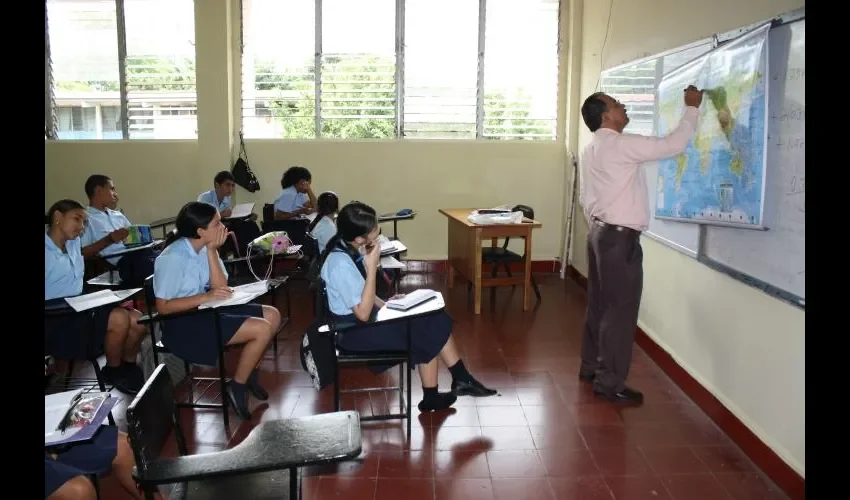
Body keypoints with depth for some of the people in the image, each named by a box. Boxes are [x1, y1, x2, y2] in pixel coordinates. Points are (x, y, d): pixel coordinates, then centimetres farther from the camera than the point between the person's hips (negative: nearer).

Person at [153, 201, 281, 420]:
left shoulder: (205, 248, 1)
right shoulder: (172, 258, -20)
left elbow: (221, 288, -7)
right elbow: (163, 306, -20)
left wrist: (212, 251, -14)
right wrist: (205, 297, -26)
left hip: (206, 310, 8)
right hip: (184, 324, -8)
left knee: (272, 316, 4)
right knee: (262, 329, -18)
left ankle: (248, 372, 20)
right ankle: (238, 387, 1)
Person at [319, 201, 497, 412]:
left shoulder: (350, 249, -1)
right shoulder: (340, 263, -28)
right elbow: (363, 313, -28)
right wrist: (372, 268, -29)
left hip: (365, 315, 8)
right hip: (354, 329, -8)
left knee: (437, 320, -1)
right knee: (427, 338, -8)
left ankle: (461, 379, 9)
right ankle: (431, 398, 12)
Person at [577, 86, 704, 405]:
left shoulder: (592, 150, 13)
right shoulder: (620, 145, -16)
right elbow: (673, 145, -18)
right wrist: (691, 109, -6)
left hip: (601, 232, 10)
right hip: (620, 237, -10)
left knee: (600, 304, 16)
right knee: (621, 310, -4)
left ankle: (591, 367, 27)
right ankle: (610, 383, 2)